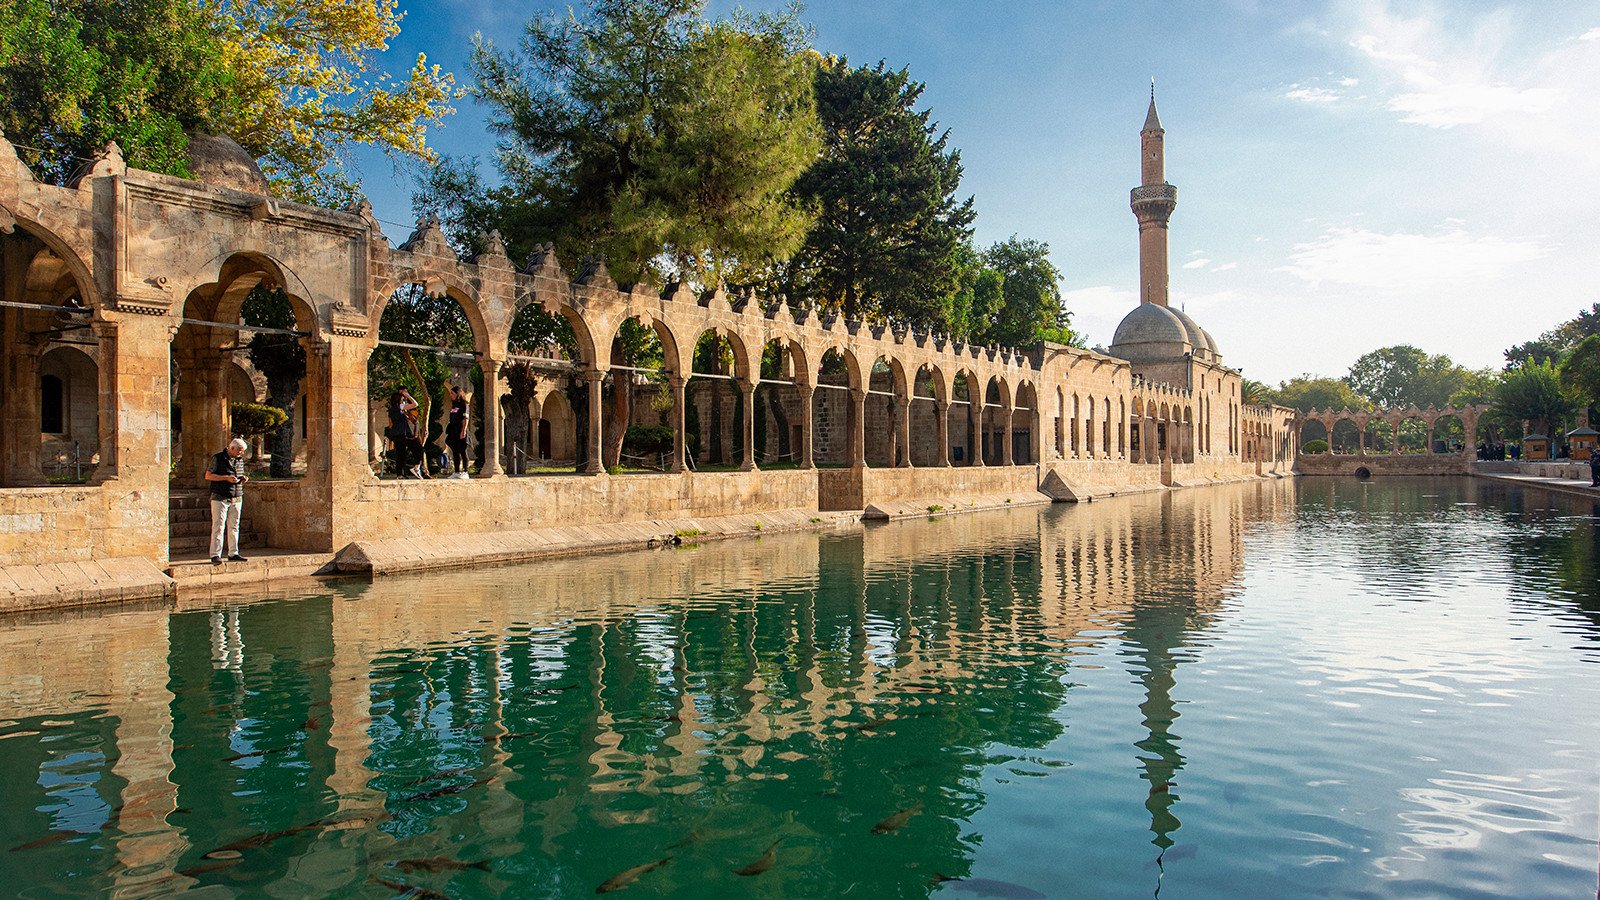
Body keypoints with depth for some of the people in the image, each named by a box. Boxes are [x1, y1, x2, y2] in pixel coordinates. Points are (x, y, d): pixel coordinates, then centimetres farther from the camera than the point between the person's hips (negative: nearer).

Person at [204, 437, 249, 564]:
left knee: (234, 527, 7)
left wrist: (243, 479, 4)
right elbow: (208, 475, -5)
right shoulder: (218, 458, -3)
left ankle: (233, 554, 12)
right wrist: (226, 478, -14)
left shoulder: (240, 460, 15)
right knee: (218, 526, -7)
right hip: (220, 498, -6)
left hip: (236, 499, 6)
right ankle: (215, 555, -5)